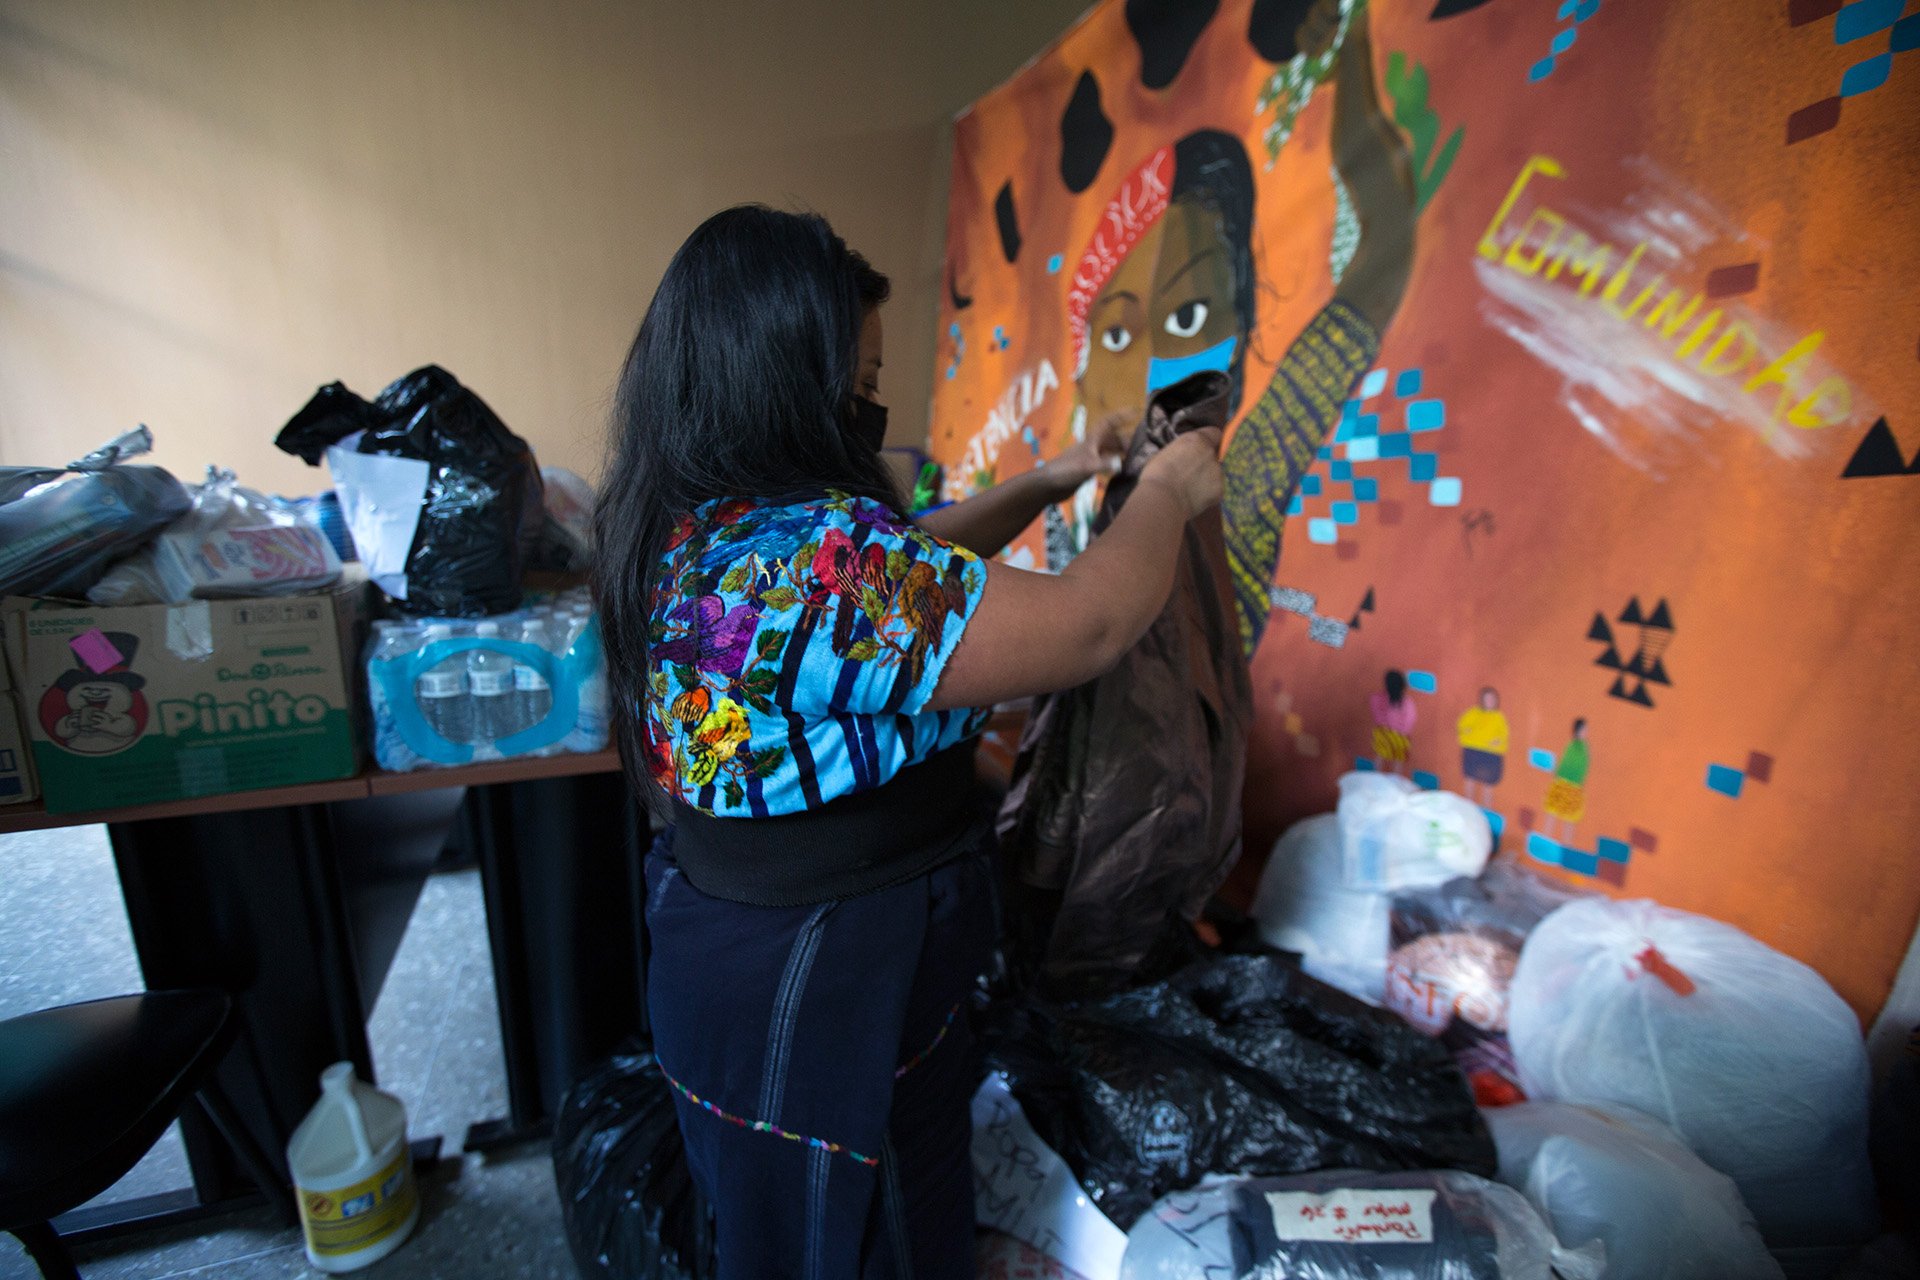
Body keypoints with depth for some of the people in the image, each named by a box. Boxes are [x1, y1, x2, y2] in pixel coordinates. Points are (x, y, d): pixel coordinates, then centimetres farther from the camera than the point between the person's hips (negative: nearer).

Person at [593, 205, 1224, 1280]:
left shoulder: (698, 527, 0)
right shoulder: (811, 556, -32)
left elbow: (907, 568, 12)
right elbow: (1090, 627, -27)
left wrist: (1048, 486, 13)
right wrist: (1169, 493, -8)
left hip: (735, 945, 9)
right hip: (827, 998, -9)